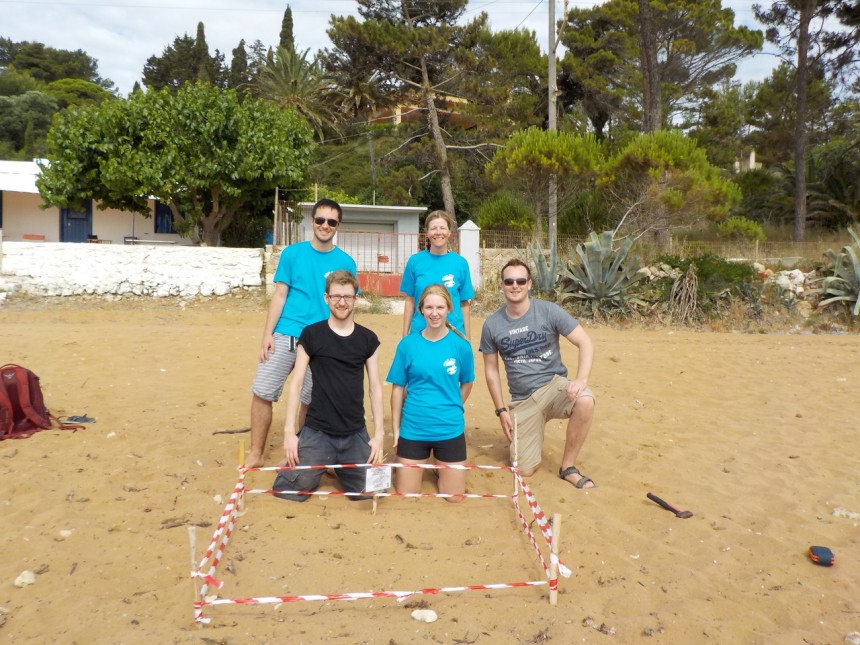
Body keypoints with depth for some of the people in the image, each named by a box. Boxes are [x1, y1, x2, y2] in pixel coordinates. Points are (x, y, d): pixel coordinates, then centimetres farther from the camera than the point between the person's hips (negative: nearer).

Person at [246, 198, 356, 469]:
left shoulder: (345, 262, 4)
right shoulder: (292, 253, 5)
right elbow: (280, 295, 4)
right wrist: (267, 333, -3)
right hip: (285, 335, 1)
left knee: (309, 402, 7)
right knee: (262, 393, -2)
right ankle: (255, 454, 13)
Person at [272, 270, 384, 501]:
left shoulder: (368, 339, 1)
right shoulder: (311, 335, -5)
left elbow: (375, 386, 4)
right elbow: (296, 383, -3)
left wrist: (379, 434, 0)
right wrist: (289, 431, -7)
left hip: (355, 434, 2)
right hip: (317, 431, -2)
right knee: (288, 491, -7)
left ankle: (337, 466, 31)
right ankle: (311, 465, 25)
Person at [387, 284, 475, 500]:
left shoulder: (461, 345, -8)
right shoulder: (407, 344, -7)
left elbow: (466, 384, 7)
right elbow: (398, 388, -1)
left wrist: (450, 411, 5)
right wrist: (395, 428, 0)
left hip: (450, 430, 0)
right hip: (413, 429, 0)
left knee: (454, 496, 9)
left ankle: (441, 465, 38)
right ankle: (423, 464, 40)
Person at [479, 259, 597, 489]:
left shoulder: (549, 311, -8)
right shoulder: (492, 325, -2)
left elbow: (585, 343, -9)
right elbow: (491, 369, 7)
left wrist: (581, 379, -25)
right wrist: (501, 410, 2)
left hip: (553, 385, -1)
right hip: (522, 400, 1)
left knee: (584, 401, -36)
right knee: (524, 469, -5)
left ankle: (568, 468, -14)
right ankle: (524, 436, 32)